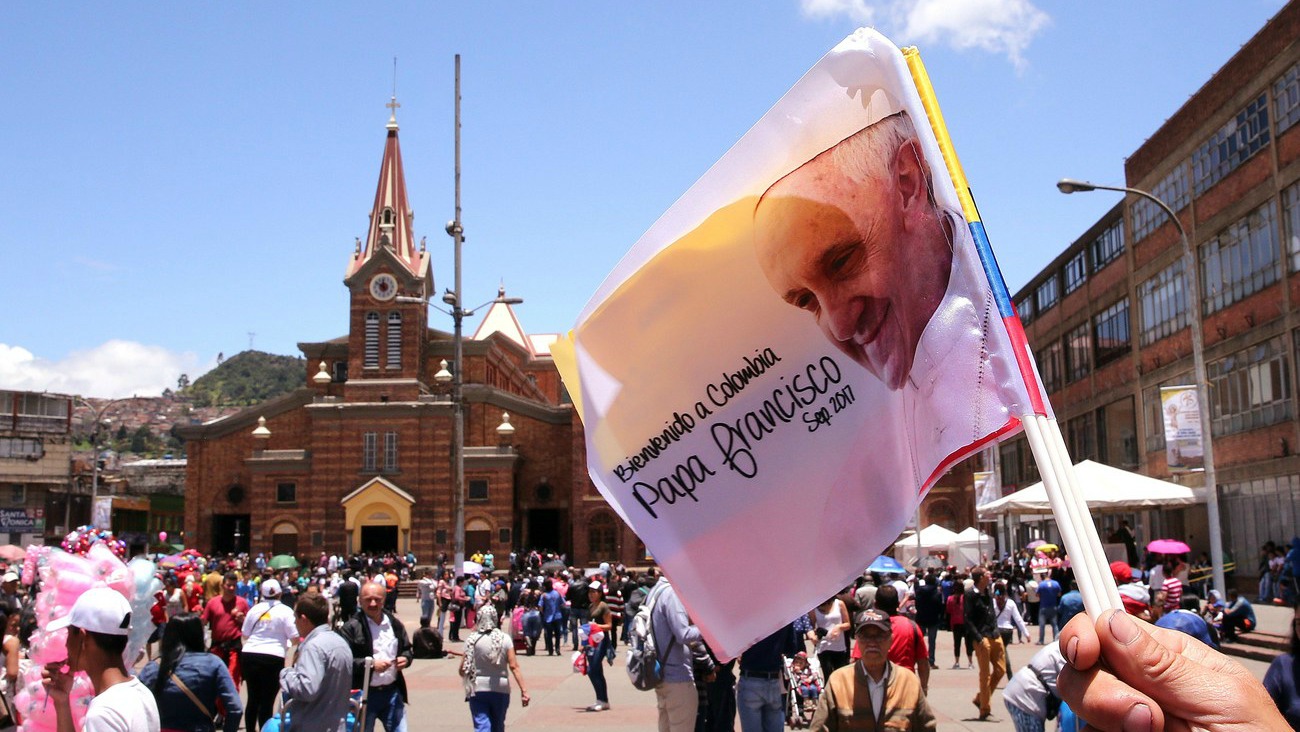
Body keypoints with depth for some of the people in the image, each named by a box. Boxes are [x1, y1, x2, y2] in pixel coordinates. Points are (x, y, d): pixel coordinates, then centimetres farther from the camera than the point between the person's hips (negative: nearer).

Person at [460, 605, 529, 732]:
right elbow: (514, 666, -9)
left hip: (478, 689, -2)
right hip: (501, 688, 2)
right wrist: (523, 690, -9)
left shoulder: (472, 639, -6)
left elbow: (463, 670, -7)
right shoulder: (504, 639, -3)